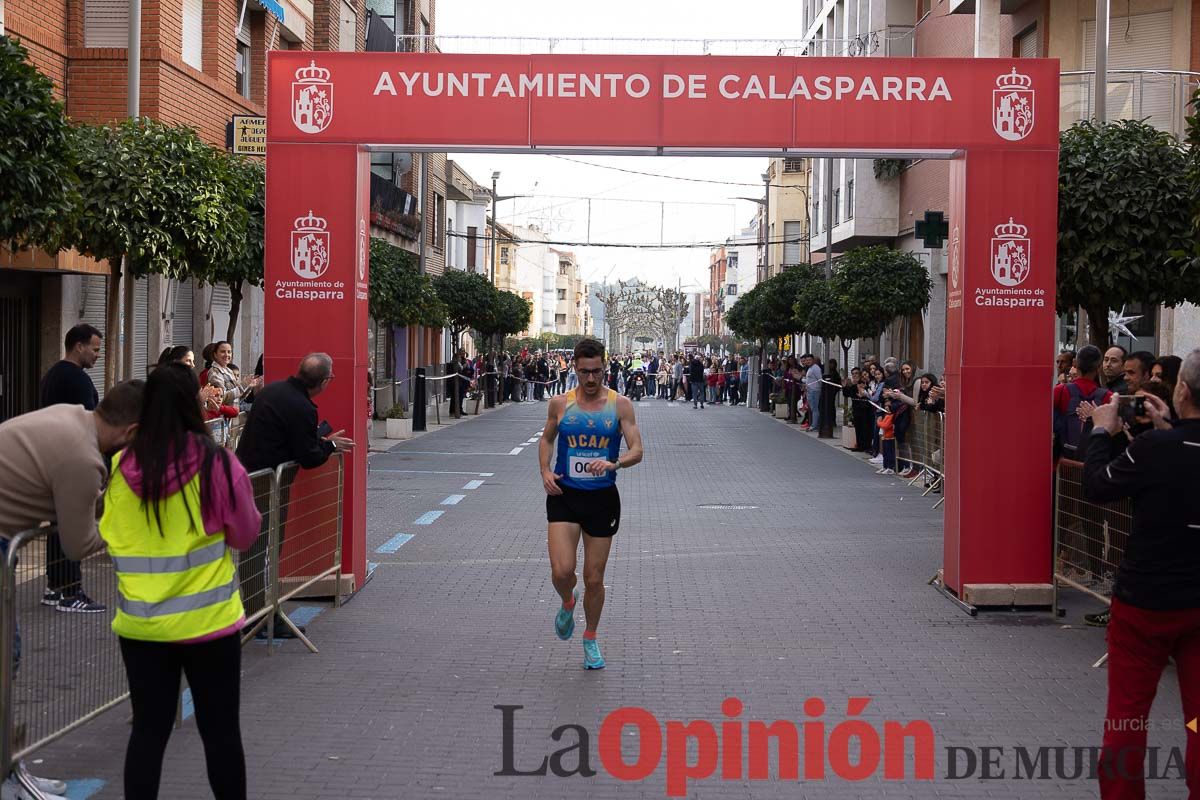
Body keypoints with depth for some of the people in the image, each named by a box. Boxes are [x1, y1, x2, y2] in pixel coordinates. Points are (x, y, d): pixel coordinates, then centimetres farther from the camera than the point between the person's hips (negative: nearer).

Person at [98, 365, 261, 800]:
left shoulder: (120, 467, -4)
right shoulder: (215, 462, -13)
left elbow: (110, 539, 9)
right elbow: (245, 534, -1)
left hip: (141, 623, 3)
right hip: (208, 621, -2)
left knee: (148, 730, 12)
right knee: (220, 731, 10)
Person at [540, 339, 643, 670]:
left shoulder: (620, 405, -3)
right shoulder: (560, 404, 0)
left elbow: (637, 450, -5)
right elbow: (547, 438, 16)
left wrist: (614, 463, -26)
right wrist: (545, 471, -1)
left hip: (602, 497, 0)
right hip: (564, 495, 0)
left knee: (594, 579, 6)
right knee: (562, 571, -15)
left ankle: (590, 639, 30)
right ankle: (567, 603, 22)